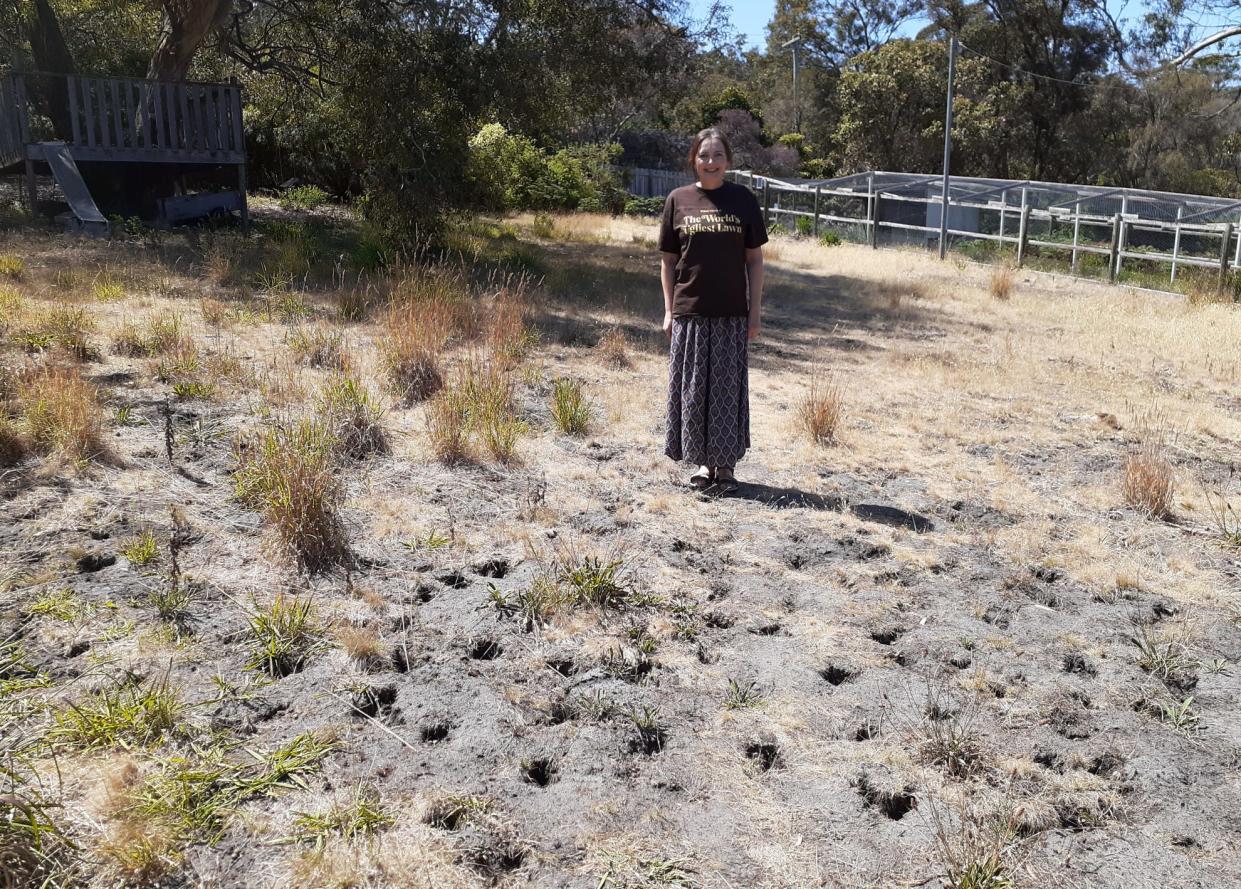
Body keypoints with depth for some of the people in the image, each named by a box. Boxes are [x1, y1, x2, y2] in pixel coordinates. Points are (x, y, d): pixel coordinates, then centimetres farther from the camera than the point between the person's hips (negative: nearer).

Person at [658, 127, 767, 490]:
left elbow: (754, 258, 5)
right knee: (692, 388, 4)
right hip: (689, 312, 1)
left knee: (728, 387, 4)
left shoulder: (742, 199, 4)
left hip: (732, 313, 0)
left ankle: (725, 463, 15)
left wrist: (755, 310, 0)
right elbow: (668, 260, 7)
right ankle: (703, 462, 16)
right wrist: (669, 311, 3)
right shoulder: (678, 199, 5)